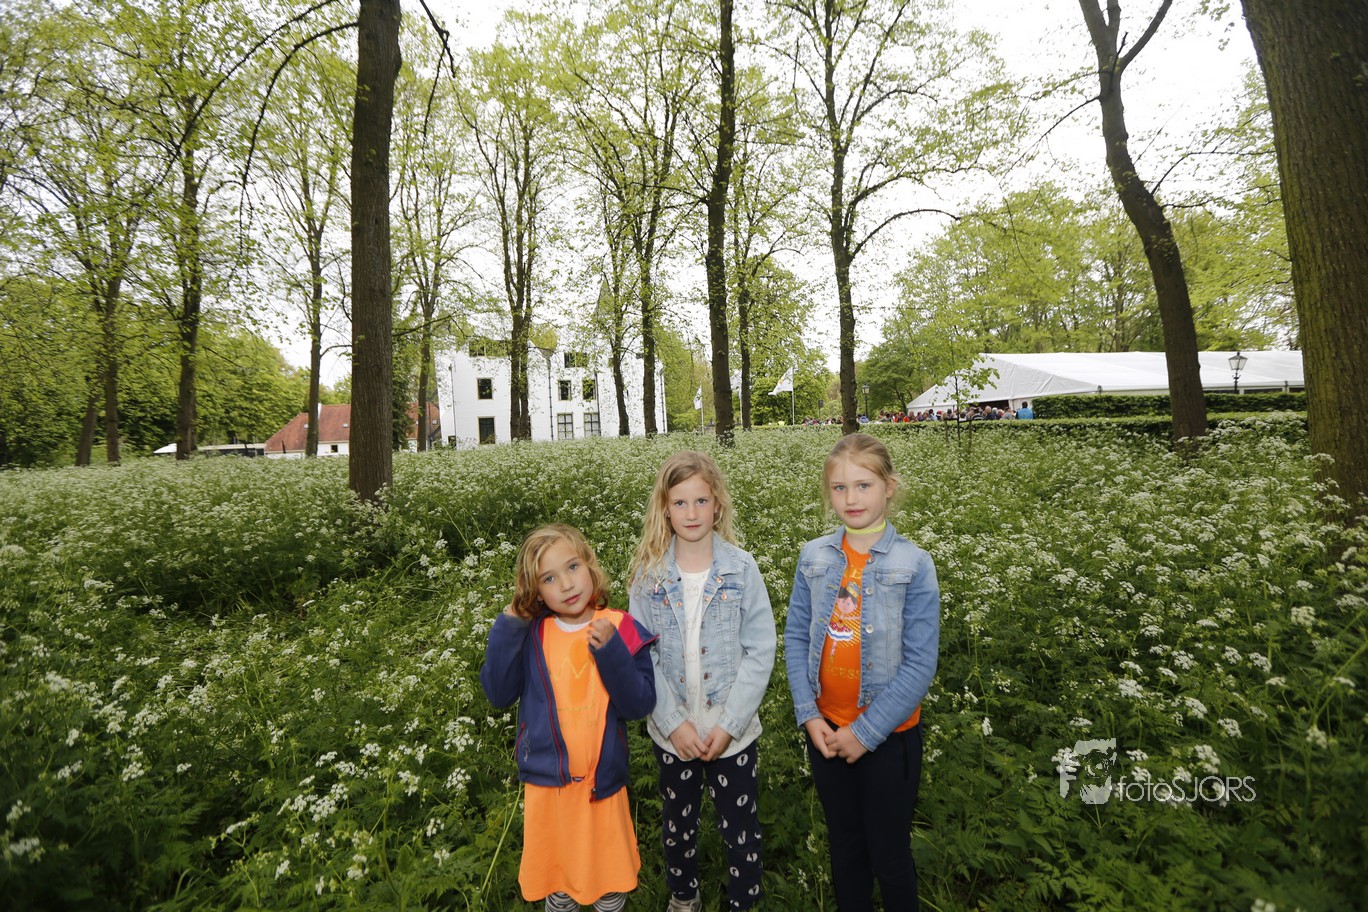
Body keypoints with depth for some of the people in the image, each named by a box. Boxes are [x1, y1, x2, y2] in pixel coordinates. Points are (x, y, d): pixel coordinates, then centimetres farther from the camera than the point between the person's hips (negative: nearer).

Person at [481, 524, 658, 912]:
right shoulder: (530, 633, -9)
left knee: (608, 869, 22)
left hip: (602, 777, -1)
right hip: (545, 777, 1)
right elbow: (498, 693, -11)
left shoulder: (621, 629, -15)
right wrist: (508, 627, -19)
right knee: (553, 865, 24)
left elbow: (640, 705, -18)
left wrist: (610, 651, -32)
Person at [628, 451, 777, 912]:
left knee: (740, 829, 14)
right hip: (672, 730, 2)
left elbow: (760, 652, -10)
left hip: (732, 731, -1)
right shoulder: (649, 573, -9)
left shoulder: (741, 568, -12)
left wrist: (728, 724, -14)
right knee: (677, 822, 23)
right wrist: (674, 722, -13)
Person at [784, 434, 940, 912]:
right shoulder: (813, 558, -6)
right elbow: (796, 637, 0)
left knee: (889, 855, 15)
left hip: (888, 734, -3)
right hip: (826, 729, 3)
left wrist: (867, 731, -15)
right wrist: (808, 714, -8)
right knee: (844, 846, 22)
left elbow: (920, 664, -15)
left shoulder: (914, 565, -16)